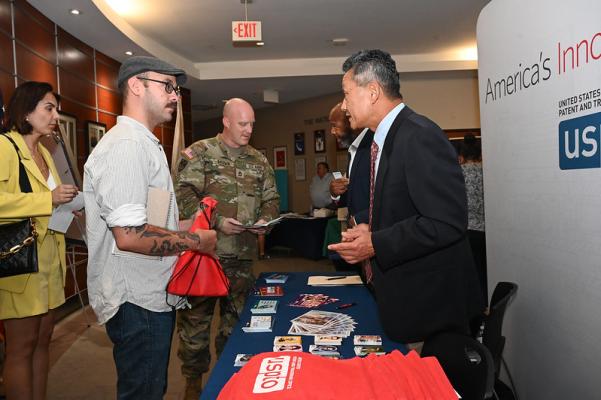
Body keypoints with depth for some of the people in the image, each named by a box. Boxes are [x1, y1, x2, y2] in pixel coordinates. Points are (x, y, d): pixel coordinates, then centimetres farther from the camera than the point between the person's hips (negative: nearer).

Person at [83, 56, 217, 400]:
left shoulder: (145, 144, 15)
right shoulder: (126, 145, -19)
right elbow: (129, 236, -27)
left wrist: (187, 225, 9)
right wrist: (197, 240, -16)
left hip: (152, 295, 10)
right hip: (138, 303, -10)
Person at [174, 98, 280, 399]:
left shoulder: (258, 160, 12)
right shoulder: (200, 153, -2)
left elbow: (271, 199, 17)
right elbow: (184, 195, -11)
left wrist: (265, 220, -4)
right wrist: (217, 222, -19)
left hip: (243, 255, 5)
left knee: (237, 315, 16)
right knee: (196, 315, 6)